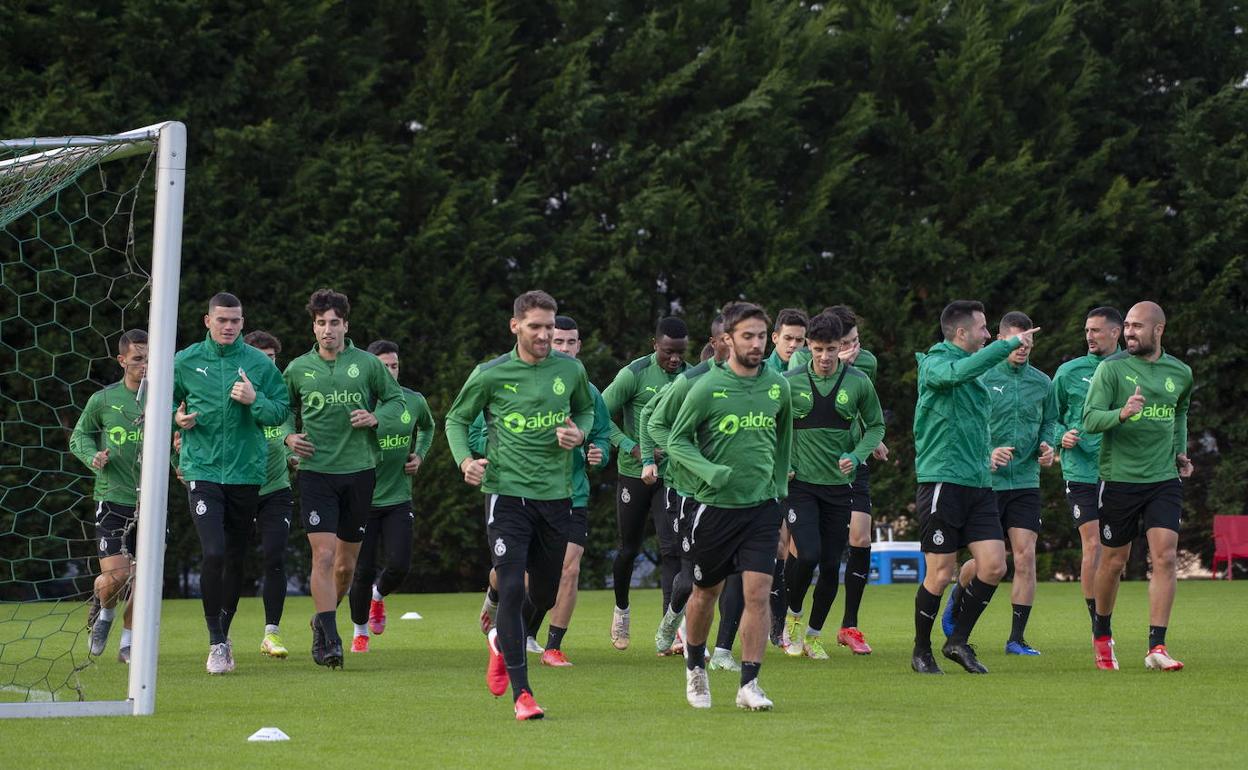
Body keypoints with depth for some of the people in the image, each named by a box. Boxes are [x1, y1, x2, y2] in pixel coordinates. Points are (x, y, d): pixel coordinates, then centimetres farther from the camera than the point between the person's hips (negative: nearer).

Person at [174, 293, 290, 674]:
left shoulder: (259, 363, 2)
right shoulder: (186, 362, 3)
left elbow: (282, 411, 2)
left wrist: (255, 401, -16)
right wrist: (177, 417, -2)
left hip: (247, 472, 2)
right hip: (202, 469, -2)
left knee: (235, 558, 10)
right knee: (213, 553, -17)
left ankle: (224, 633, 27)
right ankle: (216, 642, -10)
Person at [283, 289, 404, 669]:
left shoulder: (367, 363, 1)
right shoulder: (298, 369, 4)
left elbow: (396, 399, 11)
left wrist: (376, 417, -8)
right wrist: (288, 437, 1)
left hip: (359, 471, 1)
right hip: (316, 471, -1)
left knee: (347, 562, 10)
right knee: (323, 554, -15)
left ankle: (323, 620, 35)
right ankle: (330, 639, -15)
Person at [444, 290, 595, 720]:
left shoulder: (570, 370, 3)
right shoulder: (490, 375, -4)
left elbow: (586, 410, 21)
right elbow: (456, 419, 8)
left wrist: (579, 434, -2)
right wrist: (465, 459, -10)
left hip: (556, 495, 4)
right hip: (507, 494, -4)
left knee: (546, 596, 12)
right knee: (512, 588, -15)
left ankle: (502, 639, 45)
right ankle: (521, 693, -11)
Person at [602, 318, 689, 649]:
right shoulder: (635, 373, -10)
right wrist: (633, 448, -17)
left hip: (672, 475, 2)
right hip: (633, 473, -2)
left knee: (672, 549, -10)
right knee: (629, 548, 11)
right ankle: (621, 609, 37)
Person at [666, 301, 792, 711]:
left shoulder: (778, 386, 3)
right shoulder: (706, 388, -9)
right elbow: (677, 440, -3)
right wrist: (709, 471, -18)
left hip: (762, 506, 2)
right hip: (715, 504, -2)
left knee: (758, 593, -9)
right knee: (706, 592, 12)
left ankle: (749, 684, -5)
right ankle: (695, 667, 35)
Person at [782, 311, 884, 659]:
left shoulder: (858, 382, -1)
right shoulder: (789, 382, -4)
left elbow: (876, 425, 10)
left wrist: (856, 456, -6)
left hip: (839, 485, 2)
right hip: (800, 484, -2)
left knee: (831, 565, 3)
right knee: (807, 555, -19)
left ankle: (813, 634, 20)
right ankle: (793, 614, 9)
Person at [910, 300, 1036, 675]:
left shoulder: (975, 373, 19)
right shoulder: (935, 363, -7)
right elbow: (960, 372, -32)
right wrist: (1009, 344, -29)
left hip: (978, 485, 8)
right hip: (942, 482, -8)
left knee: (993, 566, -3)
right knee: (941, 572, -4)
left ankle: (959, 641, 11)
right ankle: (922, 651, 12)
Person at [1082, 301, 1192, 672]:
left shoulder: (1180, 373, 7)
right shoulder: (1112, 368, -7)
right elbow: (1089, 419, -14)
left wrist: (1180, 450, 15)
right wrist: (1122, 413, -32)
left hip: (1164, 479, 3)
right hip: (1119, 478, -3)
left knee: (1165, 558, -10)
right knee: (1113, 562, 7)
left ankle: (1156, 648, -9)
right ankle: (1101, 633, 31)